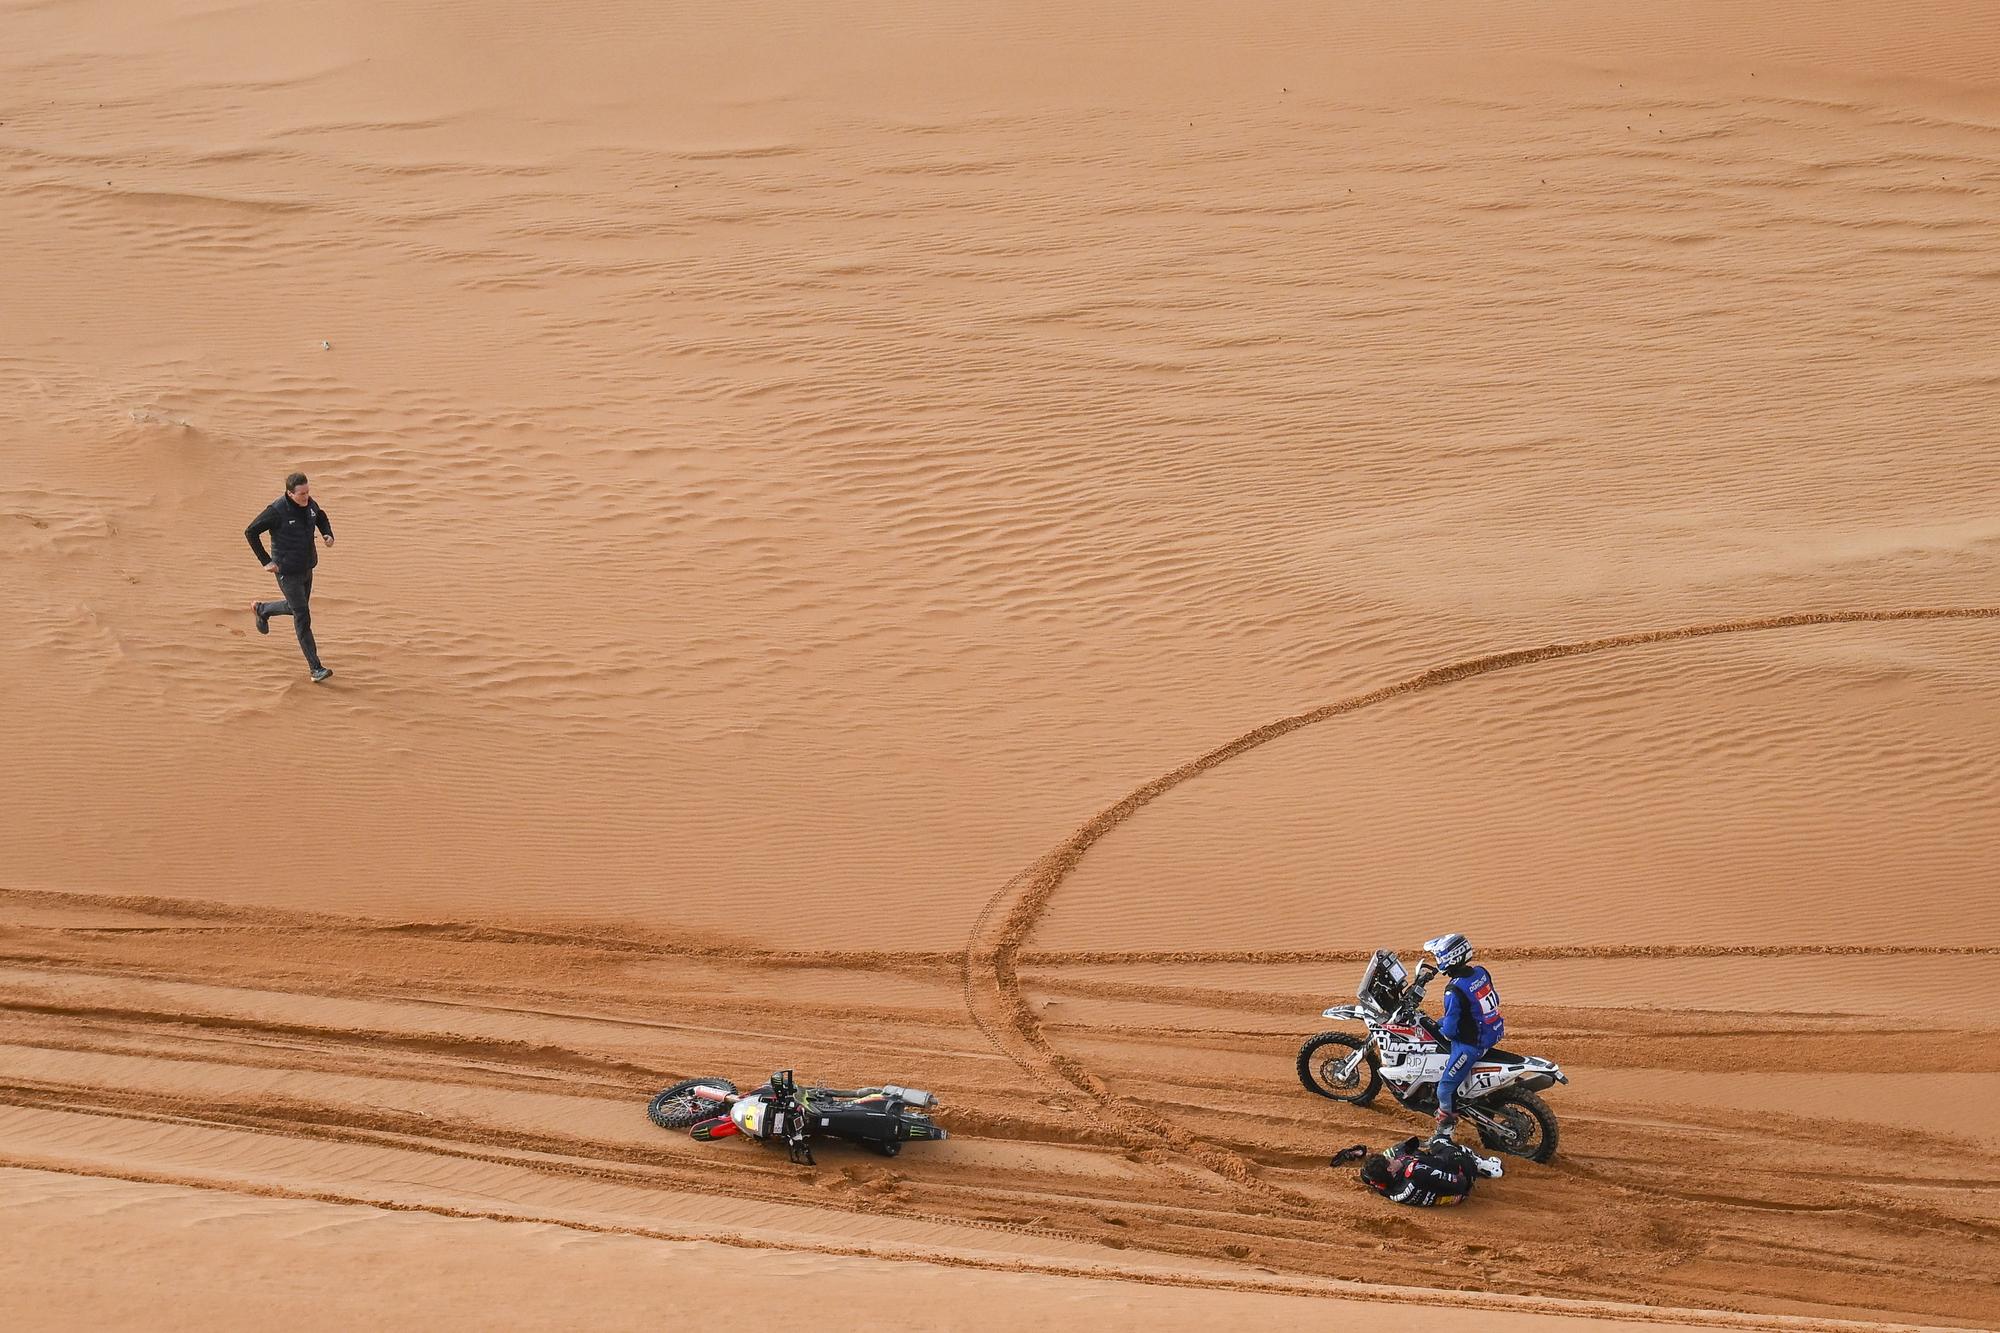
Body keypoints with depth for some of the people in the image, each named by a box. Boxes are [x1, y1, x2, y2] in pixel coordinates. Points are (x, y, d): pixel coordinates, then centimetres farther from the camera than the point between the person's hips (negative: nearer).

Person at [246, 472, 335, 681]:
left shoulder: (310, 504, -4)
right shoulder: (277, 511, -23)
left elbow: (321, 518, 20)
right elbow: (250, 532, -16)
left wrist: (328, 534, -2)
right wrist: (265, 561, -16)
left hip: (307, 568, 7)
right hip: (287, 572, -7)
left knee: (296, 608, 25)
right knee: (302, 617, -6)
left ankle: (261, 610, 52)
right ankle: (316, 669, -3)